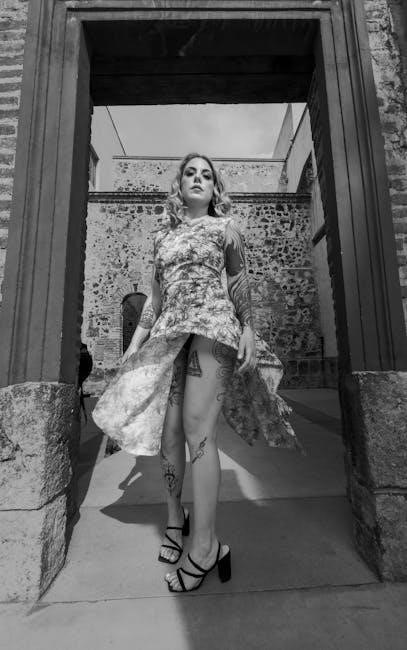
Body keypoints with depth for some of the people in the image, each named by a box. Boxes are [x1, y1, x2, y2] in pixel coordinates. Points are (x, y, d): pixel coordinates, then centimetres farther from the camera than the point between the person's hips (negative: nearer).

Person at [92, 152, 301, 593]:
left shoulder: (224, 226, 14)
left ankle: (205, 545, 4)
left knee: (197, 429, -12)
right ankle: (175, 518, 26)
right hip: (168, 332, 4)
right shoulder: (162, 236, 23)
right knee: (167, 432, 3)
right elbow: (155, 294, 20)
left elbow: (240, 283, 10)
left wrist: (248, 331, -3)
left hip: (212, 325, -4)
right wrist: (136, 341, 14)